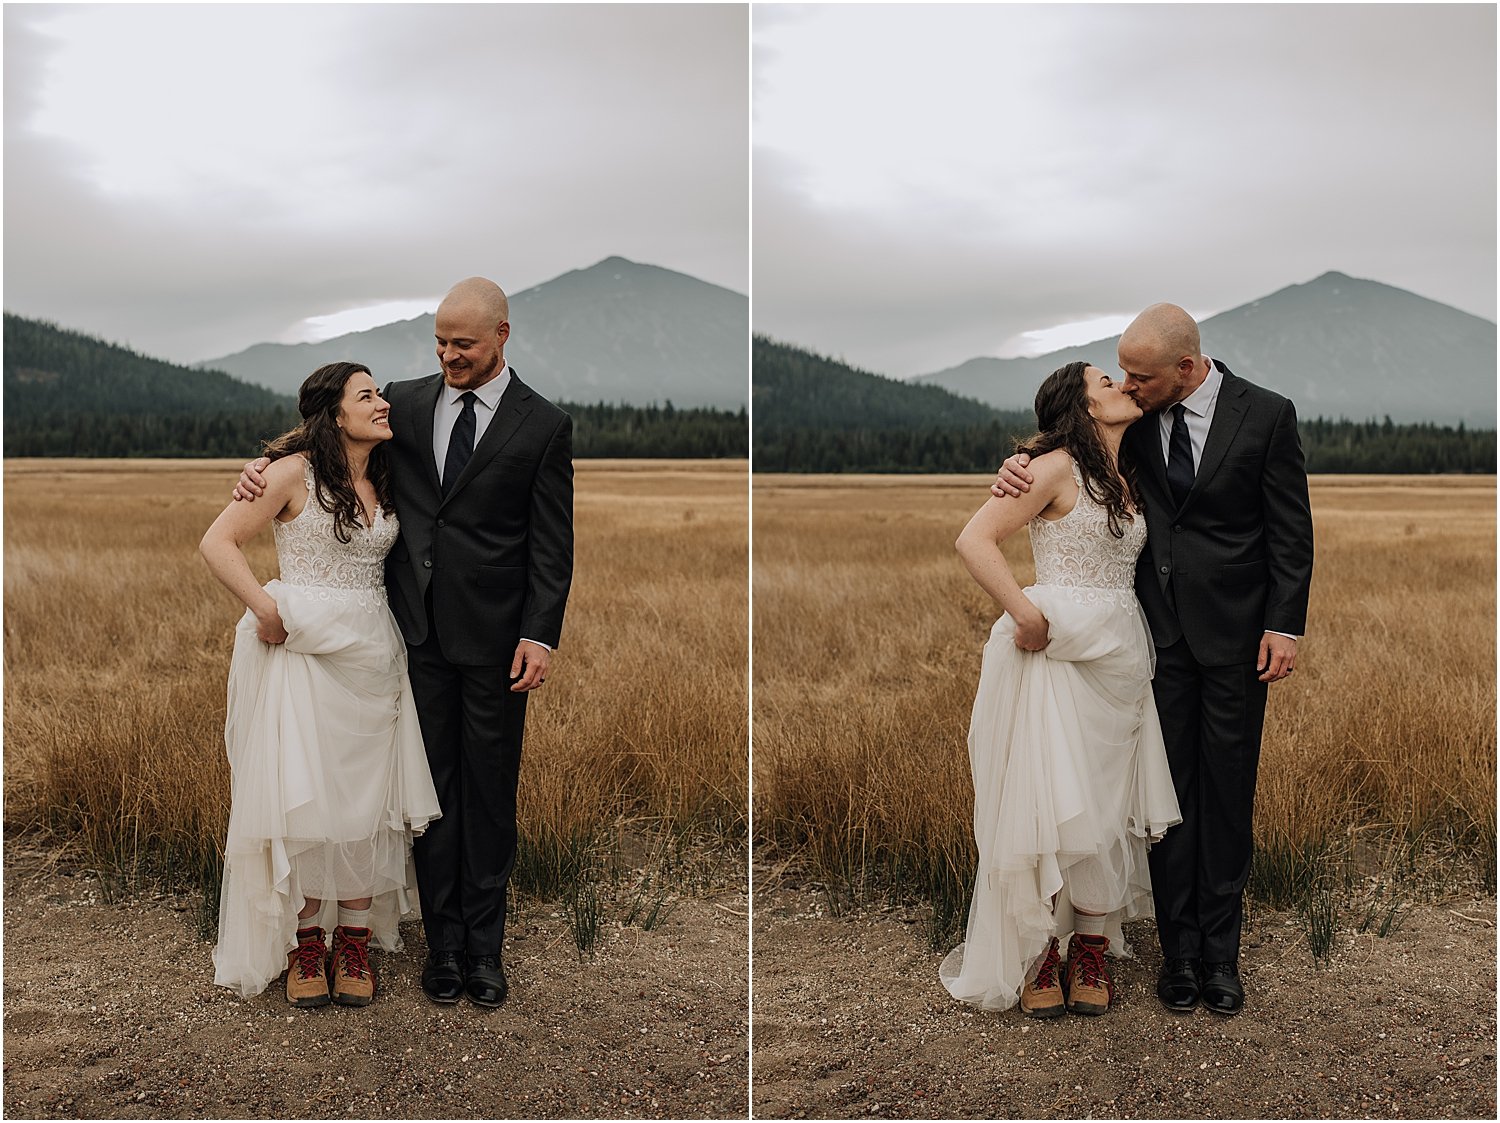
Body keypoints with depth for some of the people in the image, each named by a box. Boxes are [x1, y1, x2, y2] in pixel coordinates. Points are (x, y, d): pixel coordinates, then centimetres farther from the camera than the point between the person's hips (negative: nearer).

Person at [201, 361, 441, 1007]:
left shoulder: (384, 482, 11)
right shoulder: (296, 472, -7)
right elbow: (217, 543, -7)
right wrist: (267, 609, -15)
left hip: (372, 657, 5)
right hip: (304, 653, -5)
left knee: (367, 801, 4)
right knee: (304, 802, -4)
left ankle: (355, 947, 14)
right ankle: (303, 947, 10)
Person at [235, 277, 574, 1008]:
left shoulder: (543, 425, -3)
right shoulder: (405, 402, 6)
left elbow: (552, 544, -4)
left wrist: (539, 635, -11)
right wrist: (265, 462, -3)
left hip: (493, 636, -3)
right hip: (419, 631, 3)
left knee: (489, 790, 6)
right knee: (433, 784, 8)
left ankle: (485, 943, 17)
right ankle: (444, 939, 18)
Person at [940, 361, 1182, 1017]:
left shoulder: (1126, 481, 17)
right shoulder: (1058, 467, -7)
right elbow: (974, 541, -13)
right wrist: (1027, 616, -16)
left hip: (1120, 659, 7)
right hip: (1057, 650, -7)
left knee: (1107, 805, 5)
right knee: (1052, 804, -7)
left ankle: (1092, 952, 15)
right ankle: (1038, 956, 7)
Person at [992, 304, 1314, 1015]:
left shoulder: (1265, 415, -8)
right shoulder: (1138, 416, 0)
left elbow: (1291, 529, -4)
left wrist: (1284, 626, -9)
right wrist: (1021, 467, -9)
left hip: (1234, 632, -2)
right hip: (1160, 629, 2)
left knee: (1227, 791, 5)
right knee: (1171, 787, 5)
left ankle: (1220, 950, 15)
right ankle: (1179, 947, 14)